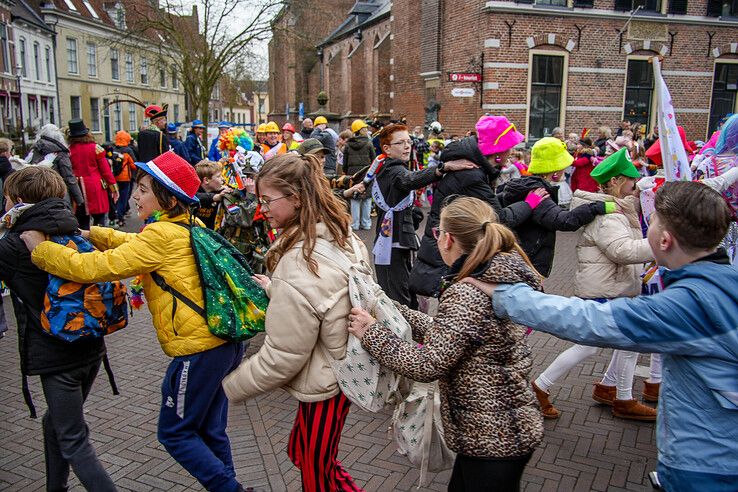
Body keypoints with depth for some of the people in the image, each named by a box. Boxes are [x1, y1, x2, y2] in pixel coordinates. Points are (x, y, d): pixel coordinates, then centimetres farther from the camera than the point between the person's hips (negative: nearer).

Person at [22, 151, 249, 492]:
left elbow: (90, 268, -15)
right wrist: (92, 234, 18)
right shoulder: (191, 228, 10)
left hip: (199, 349, -9)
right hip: (225, 341, 9)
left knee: (174, 432, 9)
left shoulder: (162, 236, -16)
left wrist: (40, 247, -1)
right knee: (209, 430, 21)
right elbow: (135, 244, 27)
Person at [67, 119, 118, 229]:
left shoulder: (69, 150, 0)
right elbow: (105, 169, -3)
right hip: (96, 187, -2)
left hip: (78, 188, 2)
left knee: (82, 221, 10)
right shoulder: (95, 148, -4)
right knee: (99, 219, 6)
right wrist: (114, 188, 4)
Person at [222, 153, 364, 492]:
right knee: (300, 452, 27)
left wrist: (230, 386, -9)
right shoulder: (342, 236, -5)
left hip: (324, 388, -8)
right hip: (344, 368, 9)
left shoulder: (298, 268, -31)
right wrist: (273, 290, 13)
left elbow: (281, 359, -23)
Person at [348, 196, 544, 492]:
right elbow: (448, 335, 8)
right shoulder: (505, 276, 3)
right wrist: (395, 312, 7)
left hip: (491, 439, -8)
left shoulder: (466, 295, -26)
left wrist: (371, 332, -17)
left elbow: (427, 365, -26)